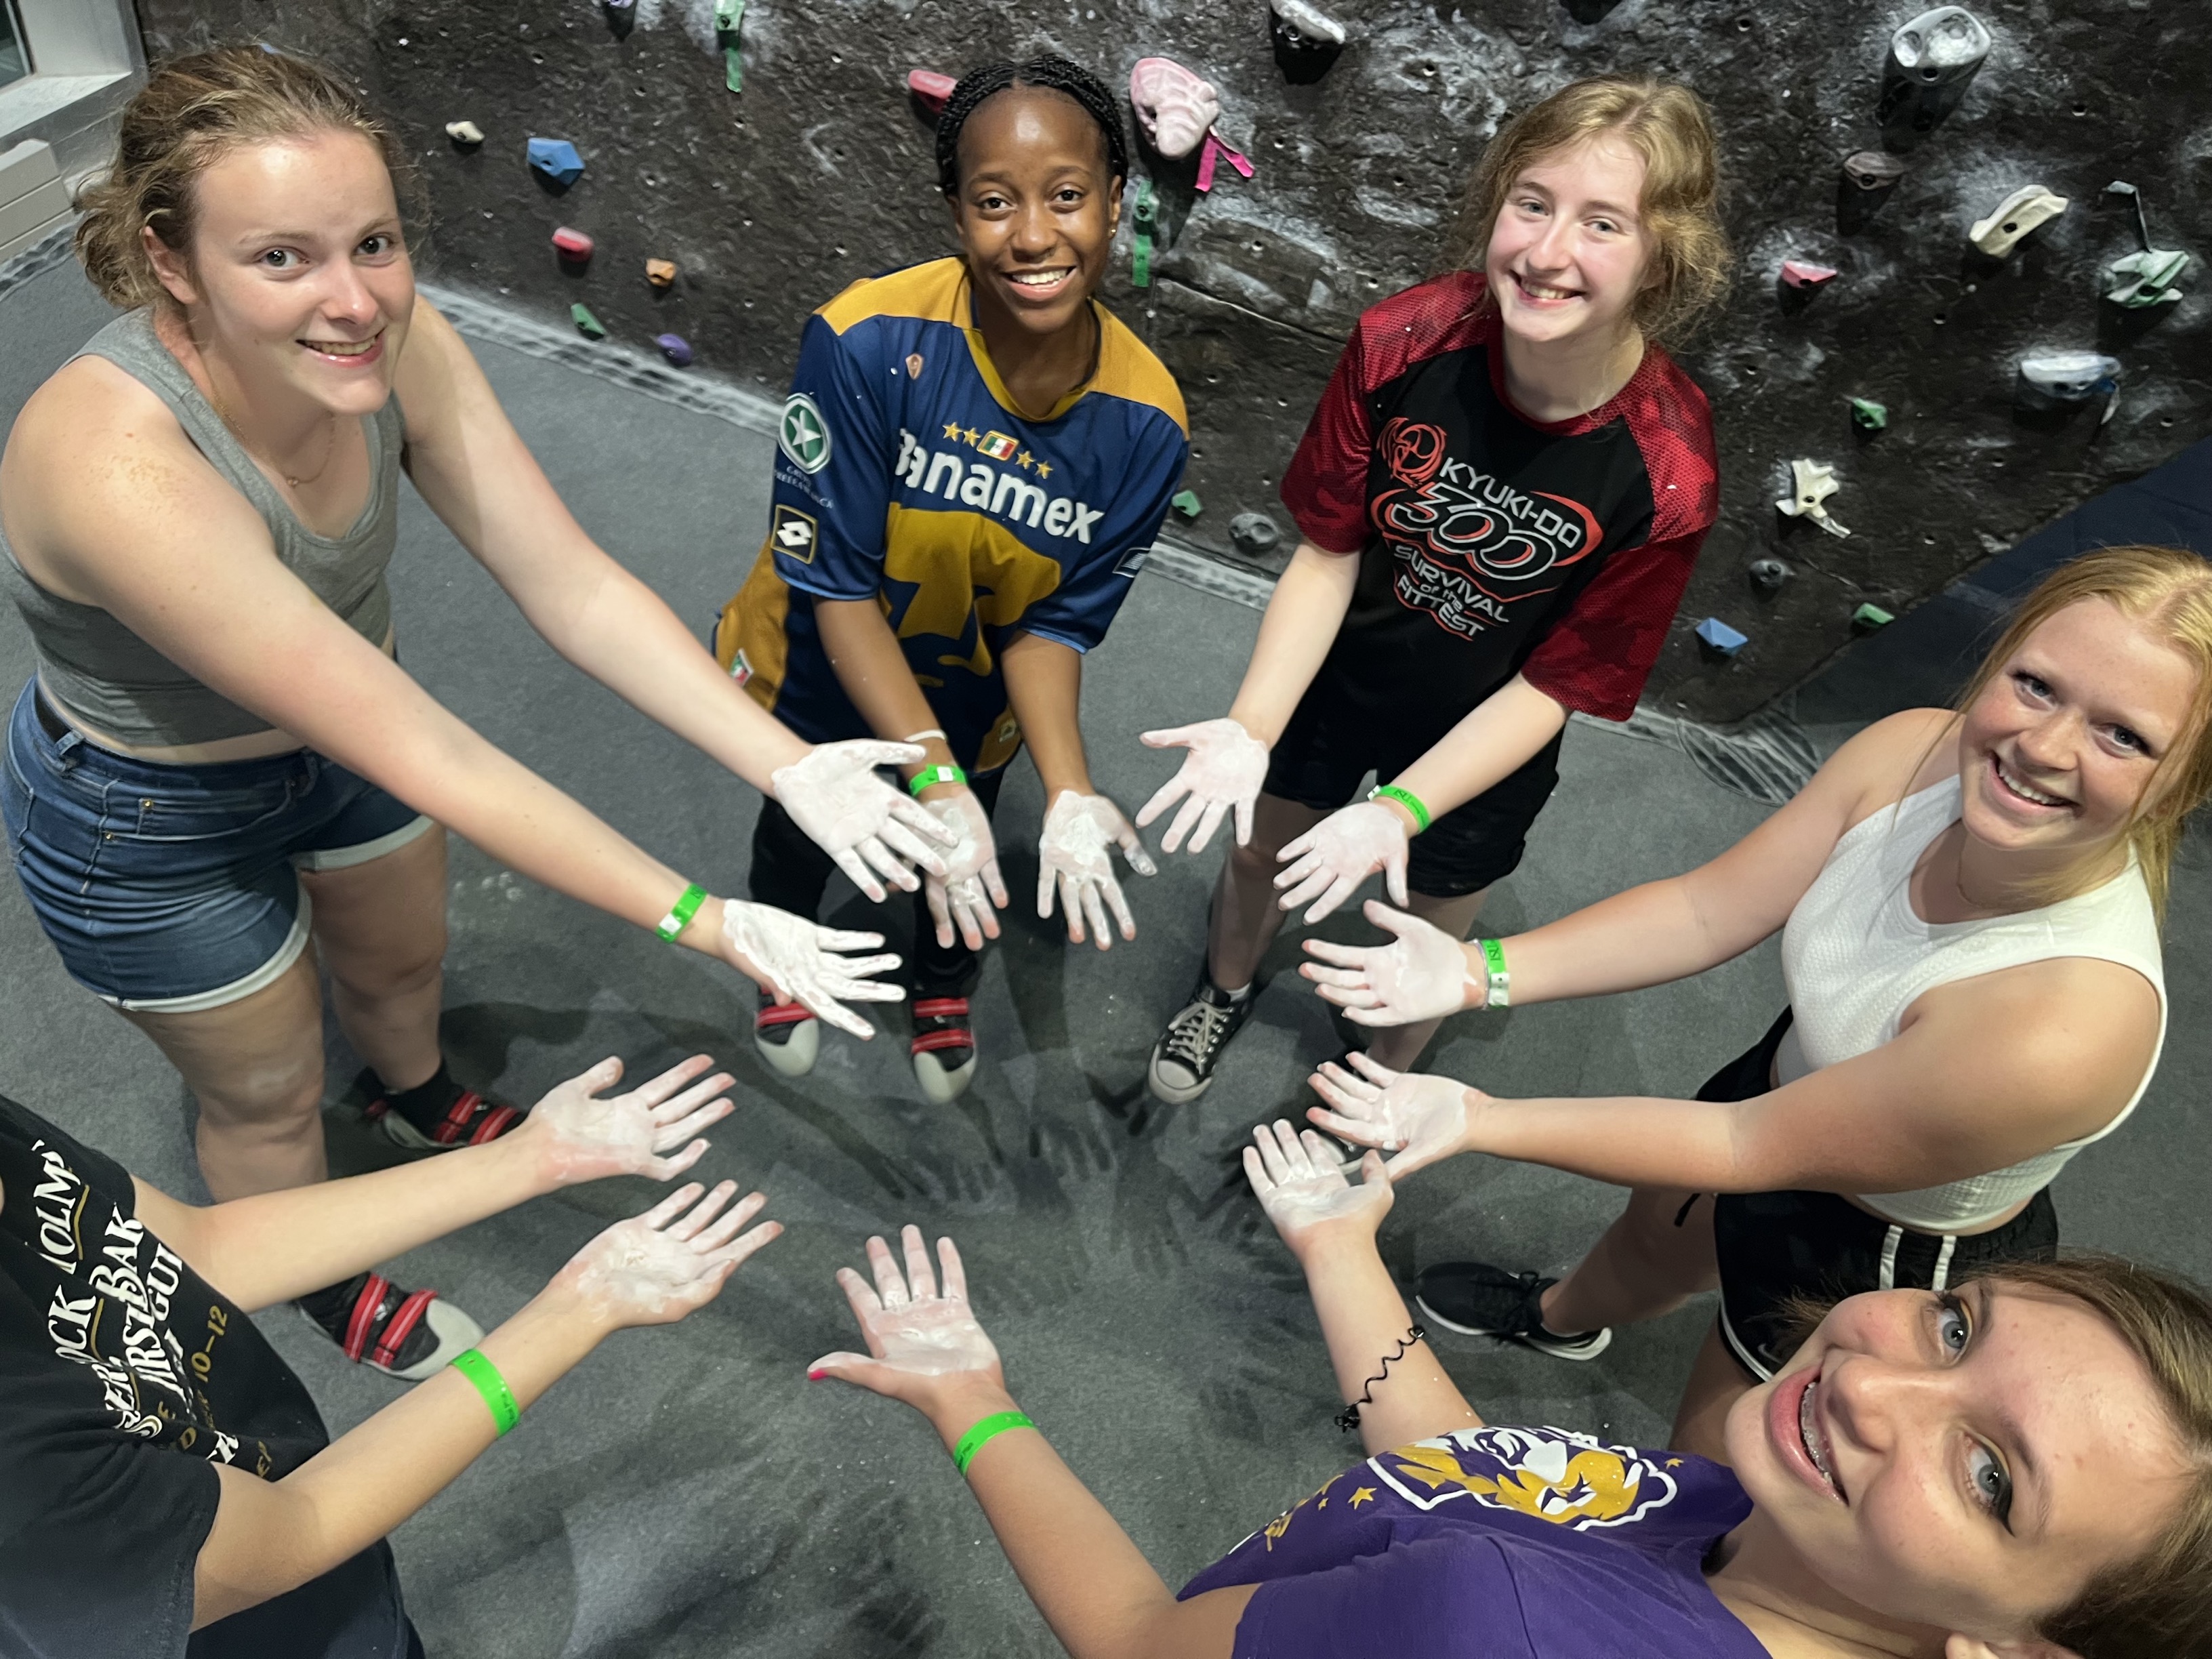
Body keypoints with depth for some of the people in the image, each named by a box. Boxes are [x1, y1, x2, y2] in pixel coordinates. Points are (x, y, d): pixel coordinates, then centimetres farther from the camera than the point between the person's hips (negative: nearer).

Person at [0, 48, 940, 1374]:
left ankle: (417, 1093, 67)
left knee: (404, 959, 30)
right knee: (270, 1091, 20)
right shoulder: (118, 467, -42)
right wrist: (708, 926, -40)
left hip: (339, 727, 5)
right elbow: (425, 757, -41)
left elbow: (574, 586, -24)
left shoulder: (392, 343, -24)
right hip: (152, 825, -5)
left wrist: (795, 767, -34)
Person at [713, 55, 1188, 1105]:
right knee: (799, 835, 28)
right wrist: (935, 780, -38)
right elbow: (837, 586, -29)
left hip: (972, 698, 2)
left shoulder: (1144, 422, -26)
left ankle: (944, 988, 65)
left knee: (967, 873, 28)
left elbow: (1052, 624, -18)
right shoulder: (866, 341, -35)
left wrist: (1069, 794, -34)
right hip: (816, 672, -1)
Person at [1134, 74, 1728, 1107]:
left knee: (1430, 930, 21)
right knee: (1261, 844, 25)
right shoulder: (1404, 342, -27)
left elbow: (1554, 687, -22)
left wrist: (1399, 810, -33)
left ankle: (1387, 1078, 57)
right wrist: (1252, 730, -30)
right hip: (1330, 672, 2)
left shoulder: (1667, 473, -31)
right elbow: (1328, 549, -18)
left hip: (1481, 739, -1)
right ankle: (1225, 991, 61)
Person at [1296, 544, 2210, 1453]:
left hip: (1897, 1272, -5)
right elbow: (1708, 909, -15)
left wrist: (1479, 1120, -30)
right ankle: (1562, 1318, 71)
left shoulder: (2068, 1024, -42)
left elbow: (1751, 1149, -32)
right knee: (1654, 1231, 36)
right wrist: (1481, 970, -25)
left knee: (1702, 1474, 19)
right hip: (1794, 1076, 6)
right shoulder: (1913, 753, -26)